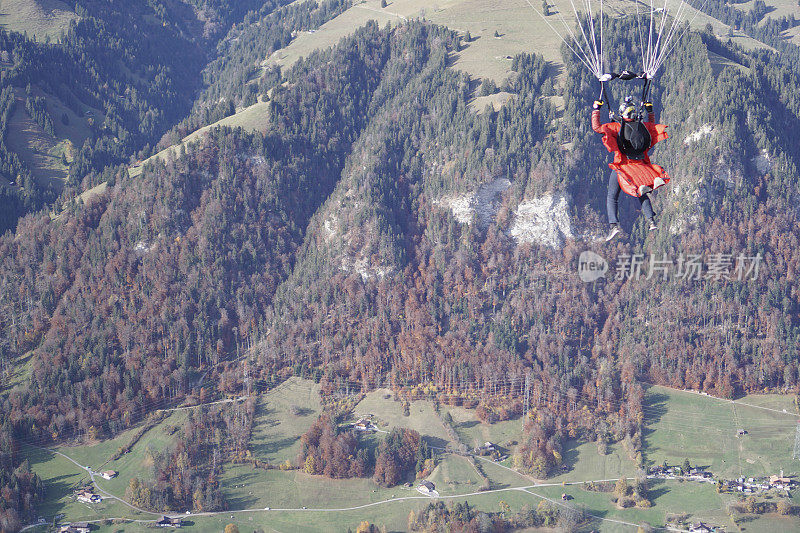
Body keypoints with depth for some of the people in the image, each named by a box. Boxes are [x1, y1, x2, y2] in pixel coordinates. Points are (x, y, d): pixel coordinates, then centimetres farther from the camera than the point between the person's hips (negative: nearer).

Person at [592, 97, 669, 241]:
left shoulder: (617, 127, -13)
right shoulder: (644, 125, -1)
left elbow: (596, 127, -6)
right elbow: (653, 126, 24)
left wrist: (596, 109, 3)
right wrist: (650, 111, 33)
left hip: (622, 166, -4)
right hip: (640, 166, 4)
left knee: (612, 197, 6)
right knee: (642, 195, 23)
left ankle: (614, 224, -12)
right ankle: (651, 220, 4)